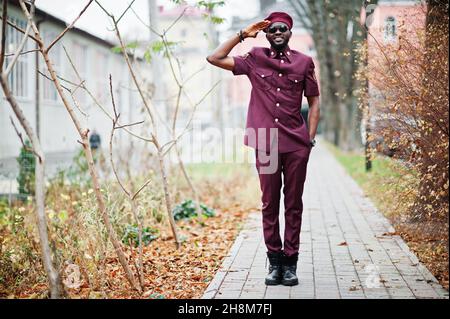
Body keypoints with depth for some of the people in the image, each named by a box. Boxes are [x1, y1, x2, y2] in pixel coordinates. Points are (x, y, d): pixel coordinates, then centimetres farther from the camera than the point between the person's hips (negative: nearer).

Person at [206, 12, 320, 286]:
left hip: (297, 145, 0)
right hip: (266, 145, 0)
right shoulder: (255, 59, 7)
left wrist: (311, 137, 2)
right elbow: (214, 58, 4)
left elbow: (314, 101, 11)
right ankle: (274, 261, 12)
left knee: (294, 204, 4)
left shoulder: (304, 62, 8)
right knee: (269, 204, 4)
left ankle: (290, 263, 9)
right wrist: (243, 35, 3)